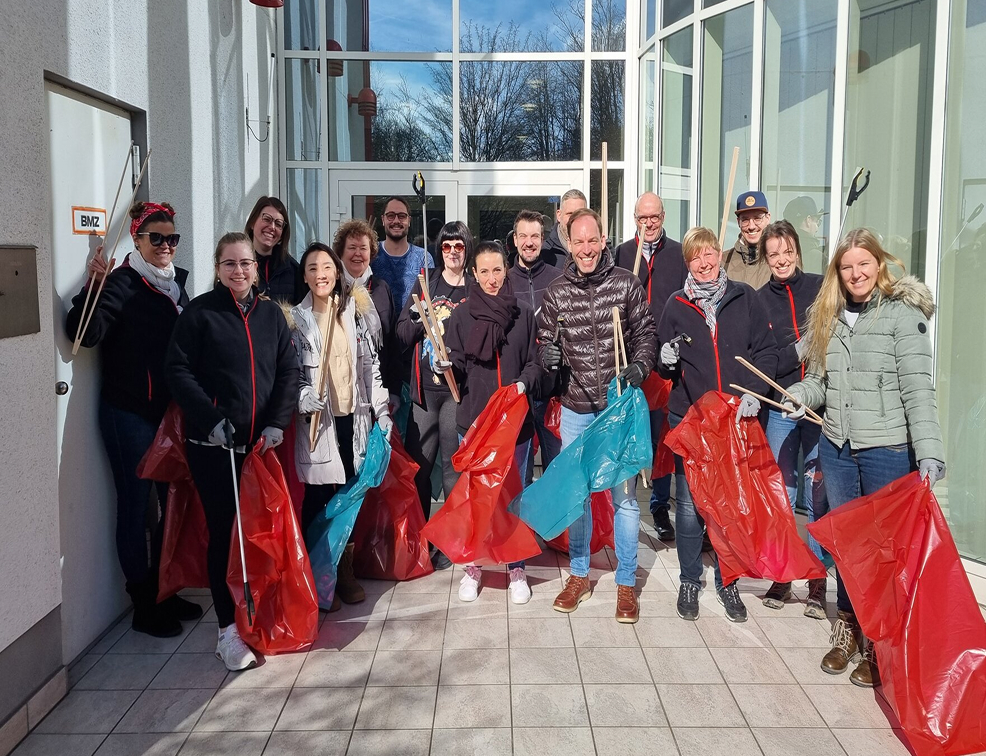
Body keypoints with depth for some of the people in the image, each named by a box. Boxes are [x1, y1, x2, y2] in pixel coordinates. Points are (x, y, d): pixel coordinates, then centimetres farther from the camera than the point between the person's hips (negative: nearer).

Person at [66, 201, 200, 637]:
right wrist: (94, 284, -35)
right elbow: (85, 333, -24)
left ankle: (164, 592, 28)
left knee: (172, 500, 13)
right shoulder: (123, 282, -10)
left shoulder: (177, 282, 10)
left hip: (172, 410, 7)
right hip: (130, 415, -7)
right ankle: (144, 606, 15)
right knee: (135, 504, 3)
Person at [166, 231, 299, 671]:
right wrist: (211, 418, -15)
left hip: (261, 443, 3)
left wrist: (277, 422, -4)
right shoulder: (200, 312, -2)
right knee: (224, 532, 0)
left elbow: (288, 370, 8)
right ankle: (228, 630, 9)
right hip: (213, 445, -3)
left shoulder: (271, 313, 10)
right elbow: (178, 370, -6)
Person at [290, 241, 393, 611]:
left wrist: (382, 411, 6)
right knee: (318, 498, 0)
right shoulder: (295, 319, 1)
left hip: (353, 415, 3)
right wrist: (304, 398, -21)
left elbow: (371, 364, 11)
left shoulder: (356, 312, 10)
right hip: (318, 418, -3)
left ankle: (346, 571, 24)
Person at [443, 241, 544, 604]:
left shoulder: (524, 313, 3)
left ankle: (516, 568, 22)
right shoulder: (461, 315, 2)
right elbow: (457, 369, 3)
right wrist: (448, 366, -19)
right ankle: (472, 565, 23)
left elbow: (534, 362, 6)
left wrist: (524, 382, -13)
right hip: (473, 417, 0)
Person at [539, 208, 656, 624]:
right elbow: (545, 339, 9)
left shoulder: (626, 284, -2)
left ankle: (626, 583, 17)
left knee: (624, 493, 3)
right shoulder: (556, 292, 3)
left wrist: (639, 367, -15)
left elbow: (645, 333, 2)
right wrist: (549, 356, -13)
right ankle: (579, 574, 28)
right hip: (575, 407, 2)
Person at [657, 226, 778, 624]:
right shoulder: (677, 305, 4)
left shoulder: (744, 298, 2)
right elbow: (664, 366, 10)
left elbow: (766, 350, 3)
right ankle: (690, 581, 22)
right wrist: (667, 360, -13)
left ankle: (728, 581, 25)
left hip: (737, 417, 0)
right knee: (689, 503, 3)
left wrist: (753, 393, -9)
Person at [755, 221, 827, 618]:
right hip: (779, 409, 2)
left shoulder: (821, 288, 2)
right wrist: (797, 351, -12)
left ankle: (818, 582, 10)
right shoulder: (758, 301, 6)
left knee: (820, 495, -1)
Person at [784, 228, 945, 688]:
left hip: (888, 448, -5)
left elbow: (918, 389, -13)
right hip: (836, 447, 5)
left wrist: (929, 452, -21)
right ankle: (848, 628, 28)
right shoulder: (830, 317, 10)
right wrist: (802, 395, -6)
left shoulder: (902, 315, -8)